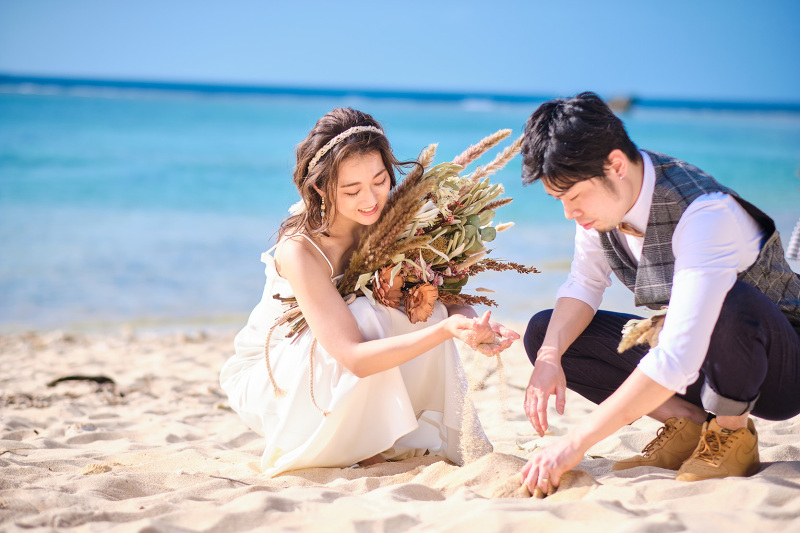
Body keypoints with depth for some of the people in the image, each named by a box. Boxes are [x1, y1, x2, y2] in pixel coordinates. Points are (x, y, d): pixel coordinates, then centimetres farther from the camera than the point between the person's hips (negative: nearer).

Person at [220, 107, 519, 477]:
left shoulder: (389, 223, -14)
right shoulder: (299, 250, -31)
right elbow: (353, 357, -38)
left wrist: (471, 324, -36)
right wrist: (445, 330, -50)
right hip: (267, 375, -5)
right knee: (367, 318, -34)